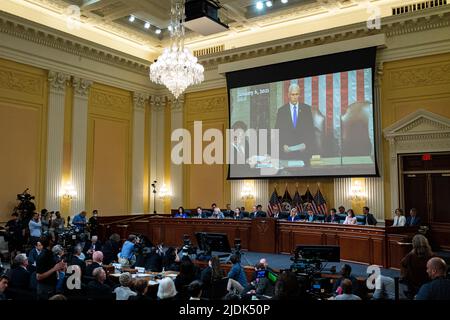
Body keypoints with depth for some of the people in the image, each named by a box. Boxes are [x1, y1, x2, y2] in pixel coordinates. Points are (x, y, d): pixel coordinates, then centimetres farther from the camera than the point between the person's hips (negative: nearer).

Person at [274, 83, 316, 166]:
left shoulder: (306, 109, 7)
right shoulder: (281, 111, 6)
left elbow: (311, 129, 5)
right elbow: (278, 132, 5)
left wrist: (306, 144, -8)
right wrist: (283, 145, -8)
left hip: (303, 150, 0)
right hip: (286, 150, 0)